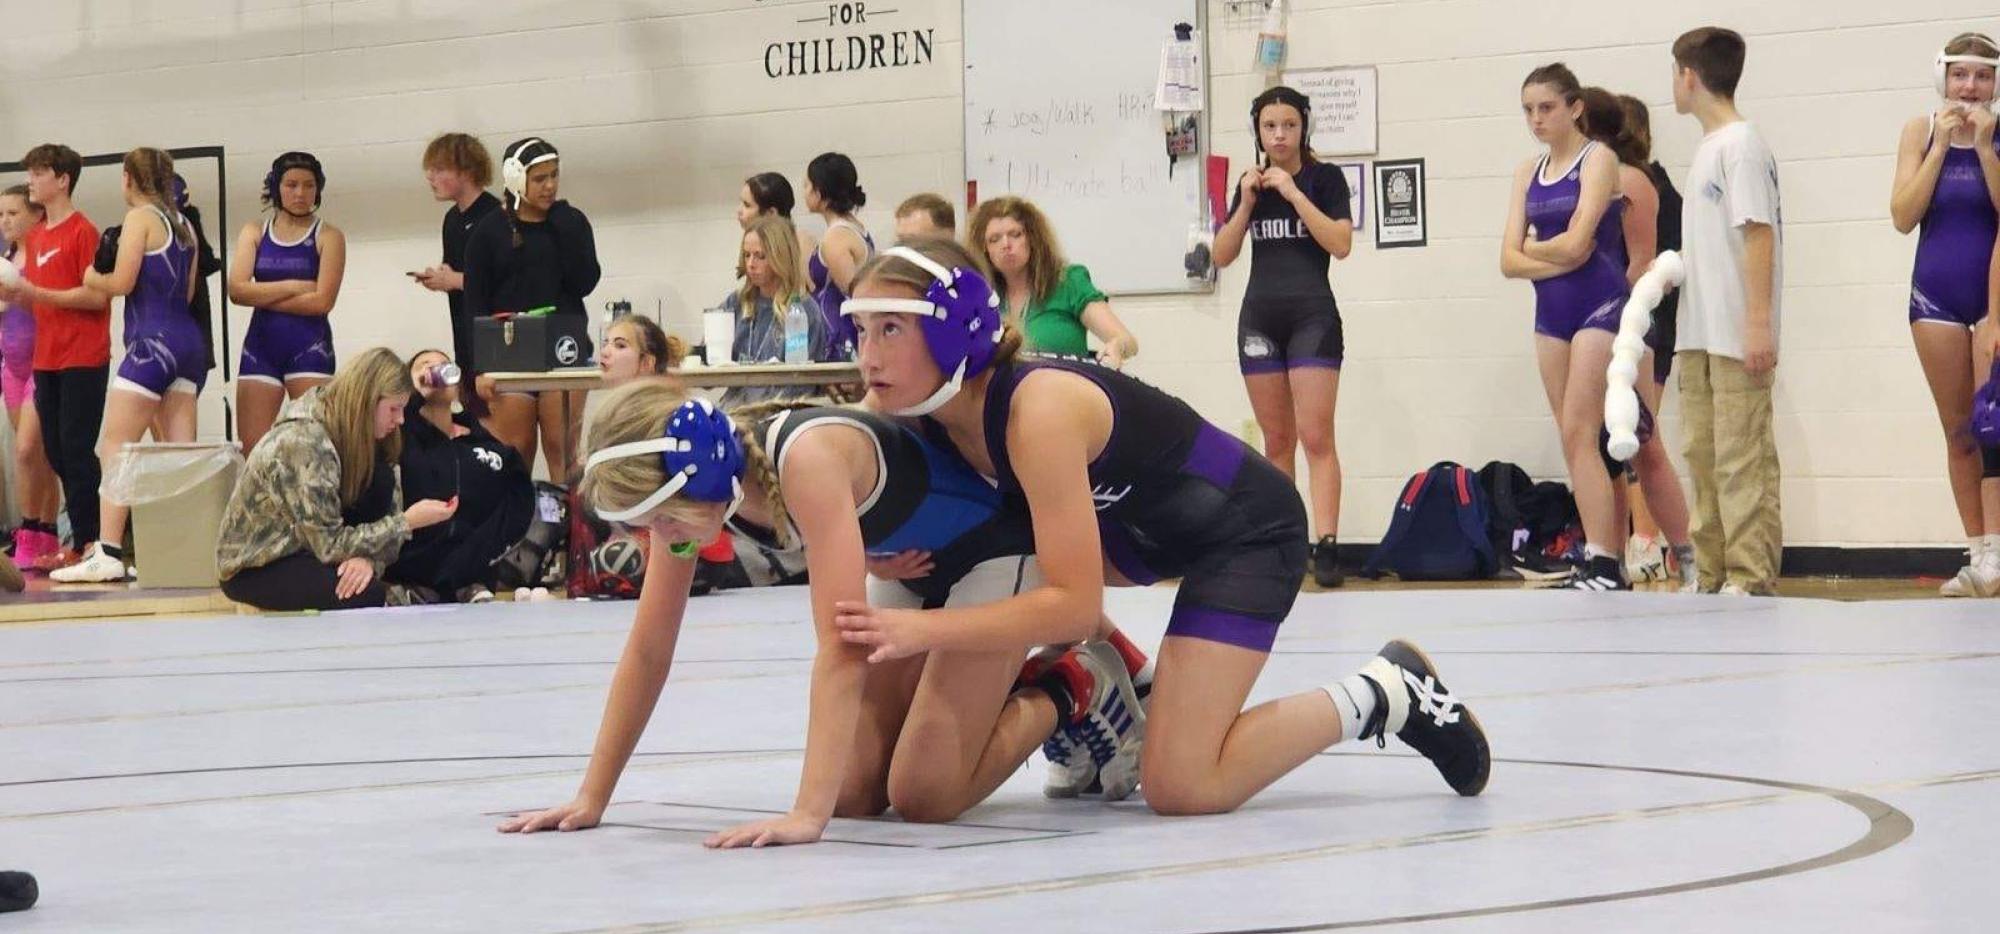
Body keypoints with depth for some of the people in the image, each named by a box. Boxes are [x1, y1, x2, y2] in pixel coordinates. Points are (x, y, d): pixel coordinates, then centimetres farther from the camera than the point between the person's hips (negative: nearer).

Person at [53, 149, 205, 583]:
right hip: (189, 342, 8)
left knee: (114, 450, -8)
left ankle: (107, 552, -16)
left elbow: (121, 282, -12)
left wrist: (93, 278, 6)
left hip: (152, 343, -8)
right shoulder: (183, 223, 16)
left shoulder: (140, 217, -6)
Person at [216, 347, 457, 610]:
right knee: (367, 594, -33)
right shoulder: (304, 444, -28)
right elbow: (329, 544, -26)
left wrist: (369, 557, -26)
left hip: (305, 548, 8)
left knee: (381, 479, -14)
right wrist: (407, 522, -25)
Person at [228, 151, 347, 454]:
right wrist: (294, 286, -9)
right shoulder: (254, 232, 10)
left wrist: (263, 297, -5)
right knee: (251, 451, -2)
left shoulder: (328, 237, 2)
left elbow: (322, 301, -10)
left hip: (310, 347, -3)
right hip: (261, 346, 3)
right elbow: (237, 290, -3)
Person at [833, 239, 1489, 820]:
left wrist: (921, 629, -43)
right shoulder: (903, 407, -13)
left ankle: (1385, 694, 2)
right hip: (1138, 525, 8)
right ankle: (1096, 685, 13)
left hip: (1247, 528, -8)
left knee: (1181, 788, -16)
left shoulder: (1038, 409, -35)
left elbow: (1075, 602, -36)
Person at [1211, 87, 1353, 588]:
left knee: (1315, 437, -12)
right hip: (1259, 318, 4)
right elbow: (1222, 255, 7)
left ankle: (1326, 546, -17)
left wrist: (1294, 194, -15)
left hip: (1312, 317, -4)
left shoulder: (1324, 178, 0)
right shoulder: (1251, 182, 11)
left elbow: (1341, 244, -12)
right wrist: (1246, 202, -6)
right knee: (1276, 440, 6)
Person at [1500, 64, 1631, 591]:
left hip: (1600, 305, -7)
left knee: (1578, 434, -15)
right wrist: (1558, 259, -11)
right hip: (1552, 310, 7)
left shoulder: (1598, 160, -6)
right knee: (1578, 442, 4)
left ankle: (1603, 564, -17)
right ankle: (1610, 562, 5)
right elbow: (1510, 262, 5)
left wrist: (1532, 248, 1)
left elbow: (1575, 242, -17)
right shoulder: (1529, 173, 13)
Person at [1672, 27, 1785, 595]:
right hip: (1698, 334, 9)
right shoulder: (1707, 148, 17)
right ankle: (1713, 576, 14)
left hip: (1737, 335, -9)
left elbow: (1760, 235, -16)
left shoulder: (1741, 145, -10)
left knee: (1741, 460, -9)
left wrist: (1760, 323, -21)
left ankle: (1752, 578, -8)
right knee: (1704, 457, 10)